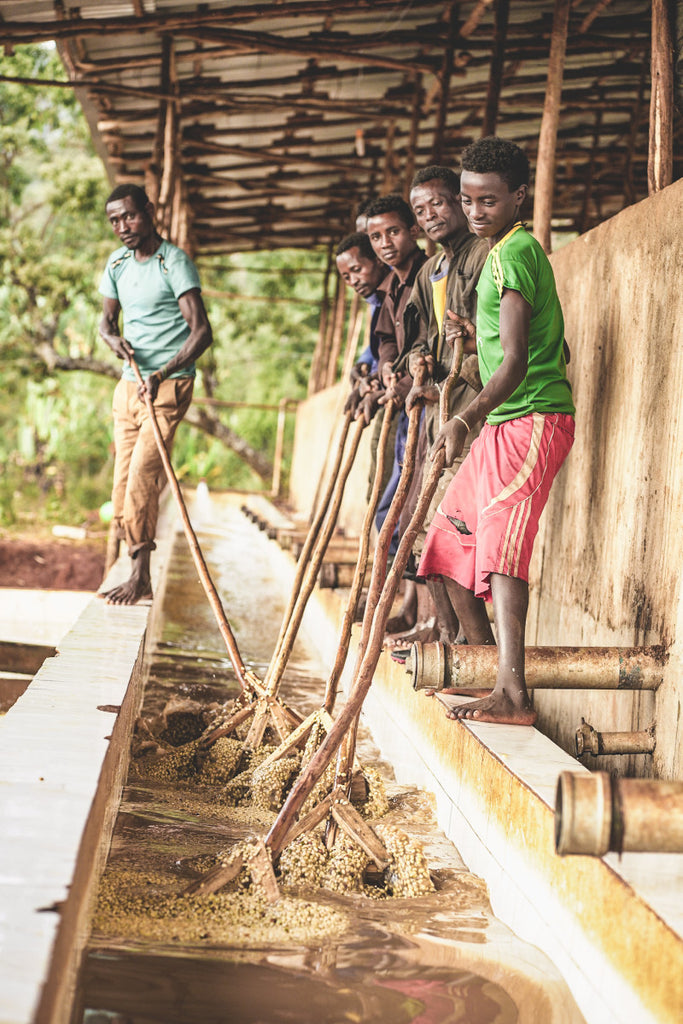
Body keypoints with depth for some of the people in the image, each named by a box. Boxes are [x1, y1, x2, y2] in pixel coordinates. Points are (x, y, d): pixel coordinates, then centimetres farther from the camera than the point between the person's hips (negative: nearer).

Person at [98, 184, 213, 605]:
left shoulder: (174, 262, -12)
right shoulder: (117, 263, 9)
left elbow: (202, 331, -20)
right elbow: (107, 319, 19)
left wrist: (162, 374, -32)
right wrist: (114, 338, -6)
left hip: (169, 385, -7)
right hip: (129, 384, 7)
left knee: (142, 476, -16)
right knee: (124, 481, 4)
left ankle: (140, 577, -10)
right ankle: (141, 577, 11)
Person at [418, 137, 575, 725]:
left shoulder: (514, 253, -12)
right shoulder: (503, 252, 19)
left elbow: (516, 361, -22)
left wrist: (466, 420, -30)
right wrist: (475, 339, 10)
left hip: (531, 420, -10)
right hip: (502, 425, 10)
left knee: (500, 539, -22)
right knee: (451, 537, 15)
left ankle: (513, 693, -30)